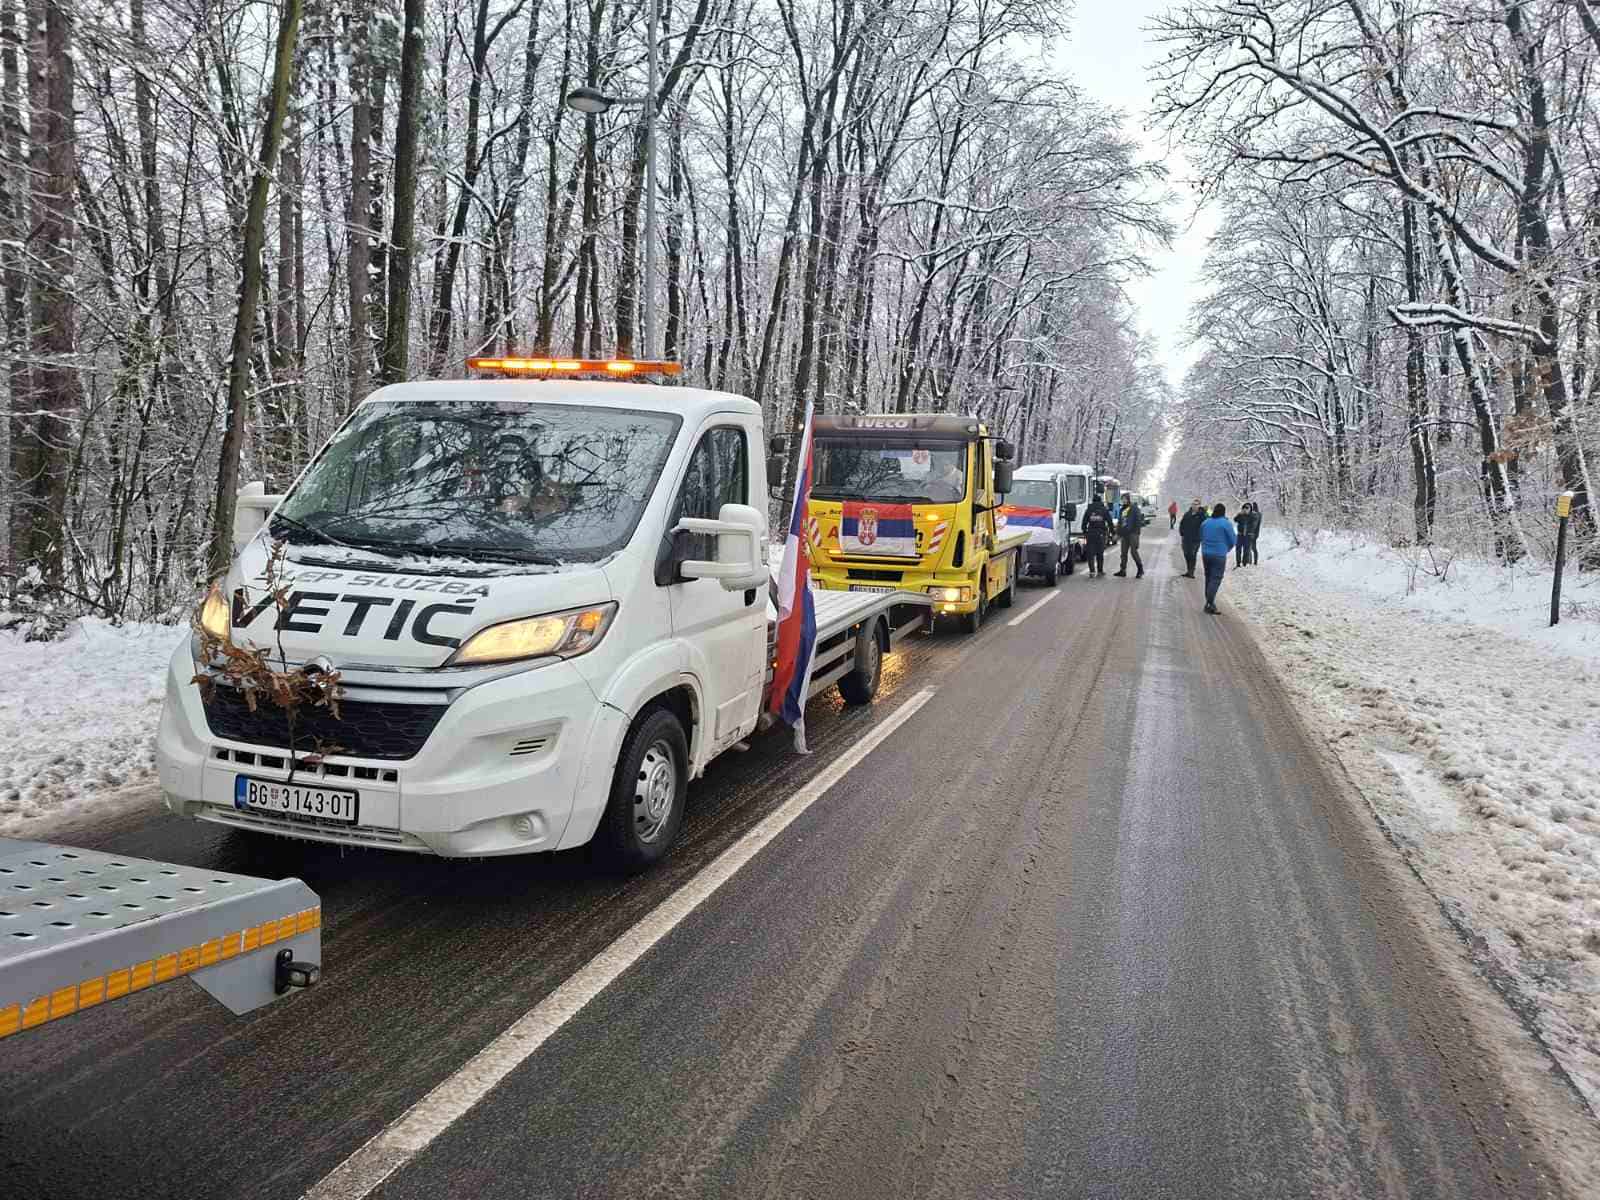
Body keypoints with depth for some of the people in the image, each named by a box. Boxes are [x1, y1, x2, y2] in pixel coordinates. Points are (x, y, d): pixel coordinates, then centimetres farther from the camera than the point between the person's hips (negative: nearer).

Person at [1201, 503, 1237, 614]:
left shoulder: (1205, 522, 7)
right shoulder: (1226, 523, -9)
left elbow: (1201, 538, 16)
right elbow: (1233, 540, -5)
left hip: (1205, 553, 5)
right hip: (1219, 555, -5)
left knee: (1208, 577, 16)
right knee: (1216, 579, -4)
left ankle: (1209, 601, 22)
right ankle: (1210, 602, -14)